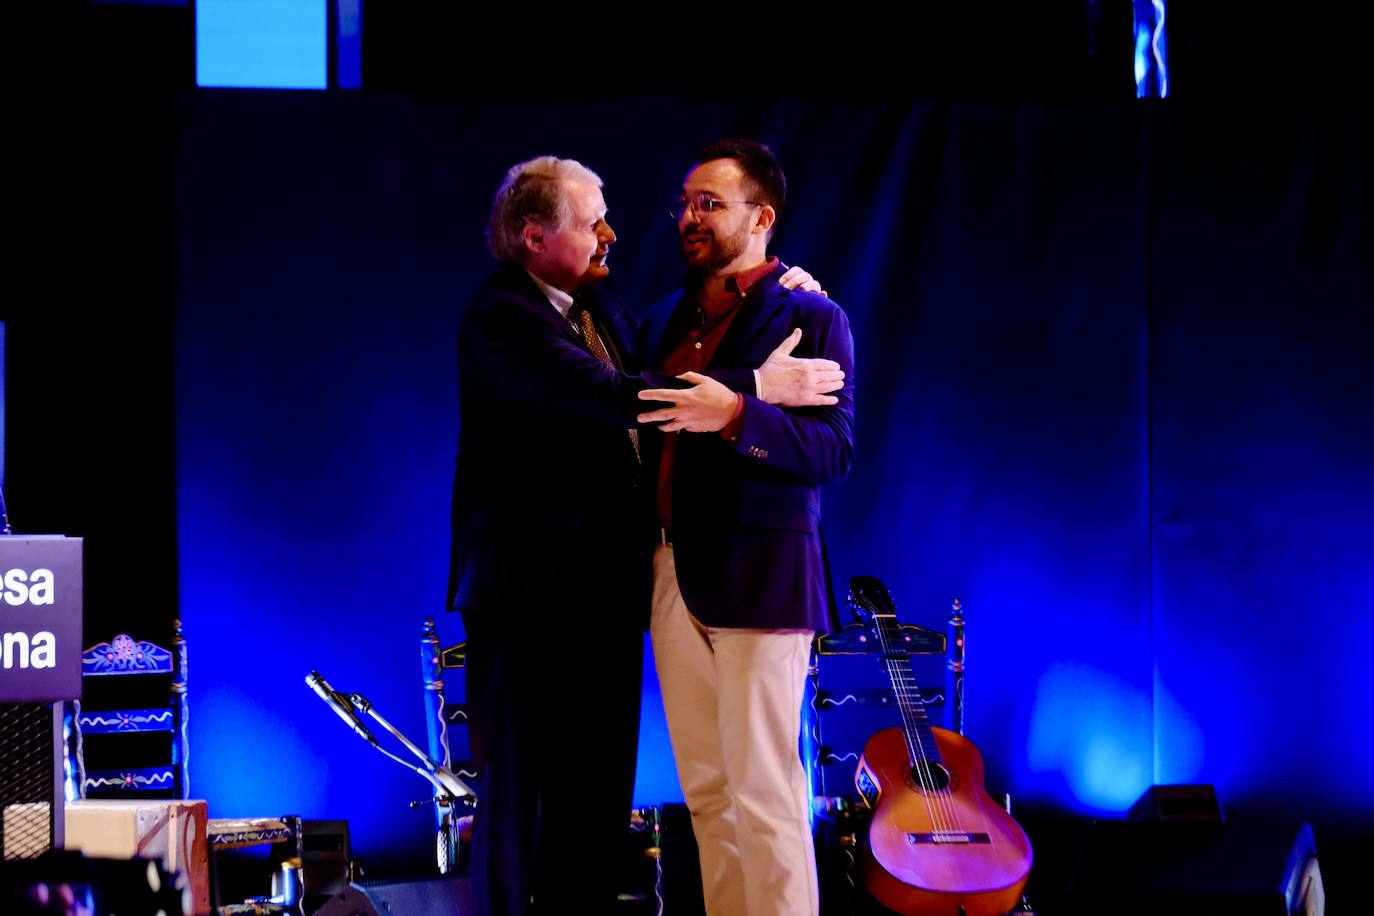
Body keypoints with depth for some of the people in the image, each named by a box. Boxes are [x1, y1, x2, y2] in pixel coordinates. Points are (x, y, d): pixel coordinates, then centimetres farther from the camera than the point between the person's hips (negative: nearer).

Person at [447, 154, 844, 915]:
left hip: (605, 592, 9)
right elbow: (613, 398, -25)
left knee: (599, 796, 11)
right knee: (515, 795, -1)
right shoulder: (500, 317, -15)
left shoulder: (600, 307, 14)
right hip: (531, 592, -9)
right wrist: (757, 387, -25)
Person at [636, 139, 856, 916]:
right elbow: (651, 437, 17)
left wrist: (736, 416, -29)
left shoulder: (810, 318, -5)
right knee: (707, 793, 9)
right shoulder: (666, 320, 17)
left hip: (758, 576, -7)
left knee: (764, 794, -8)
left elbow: (835, 449, -15)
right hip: (673, 574, 7)